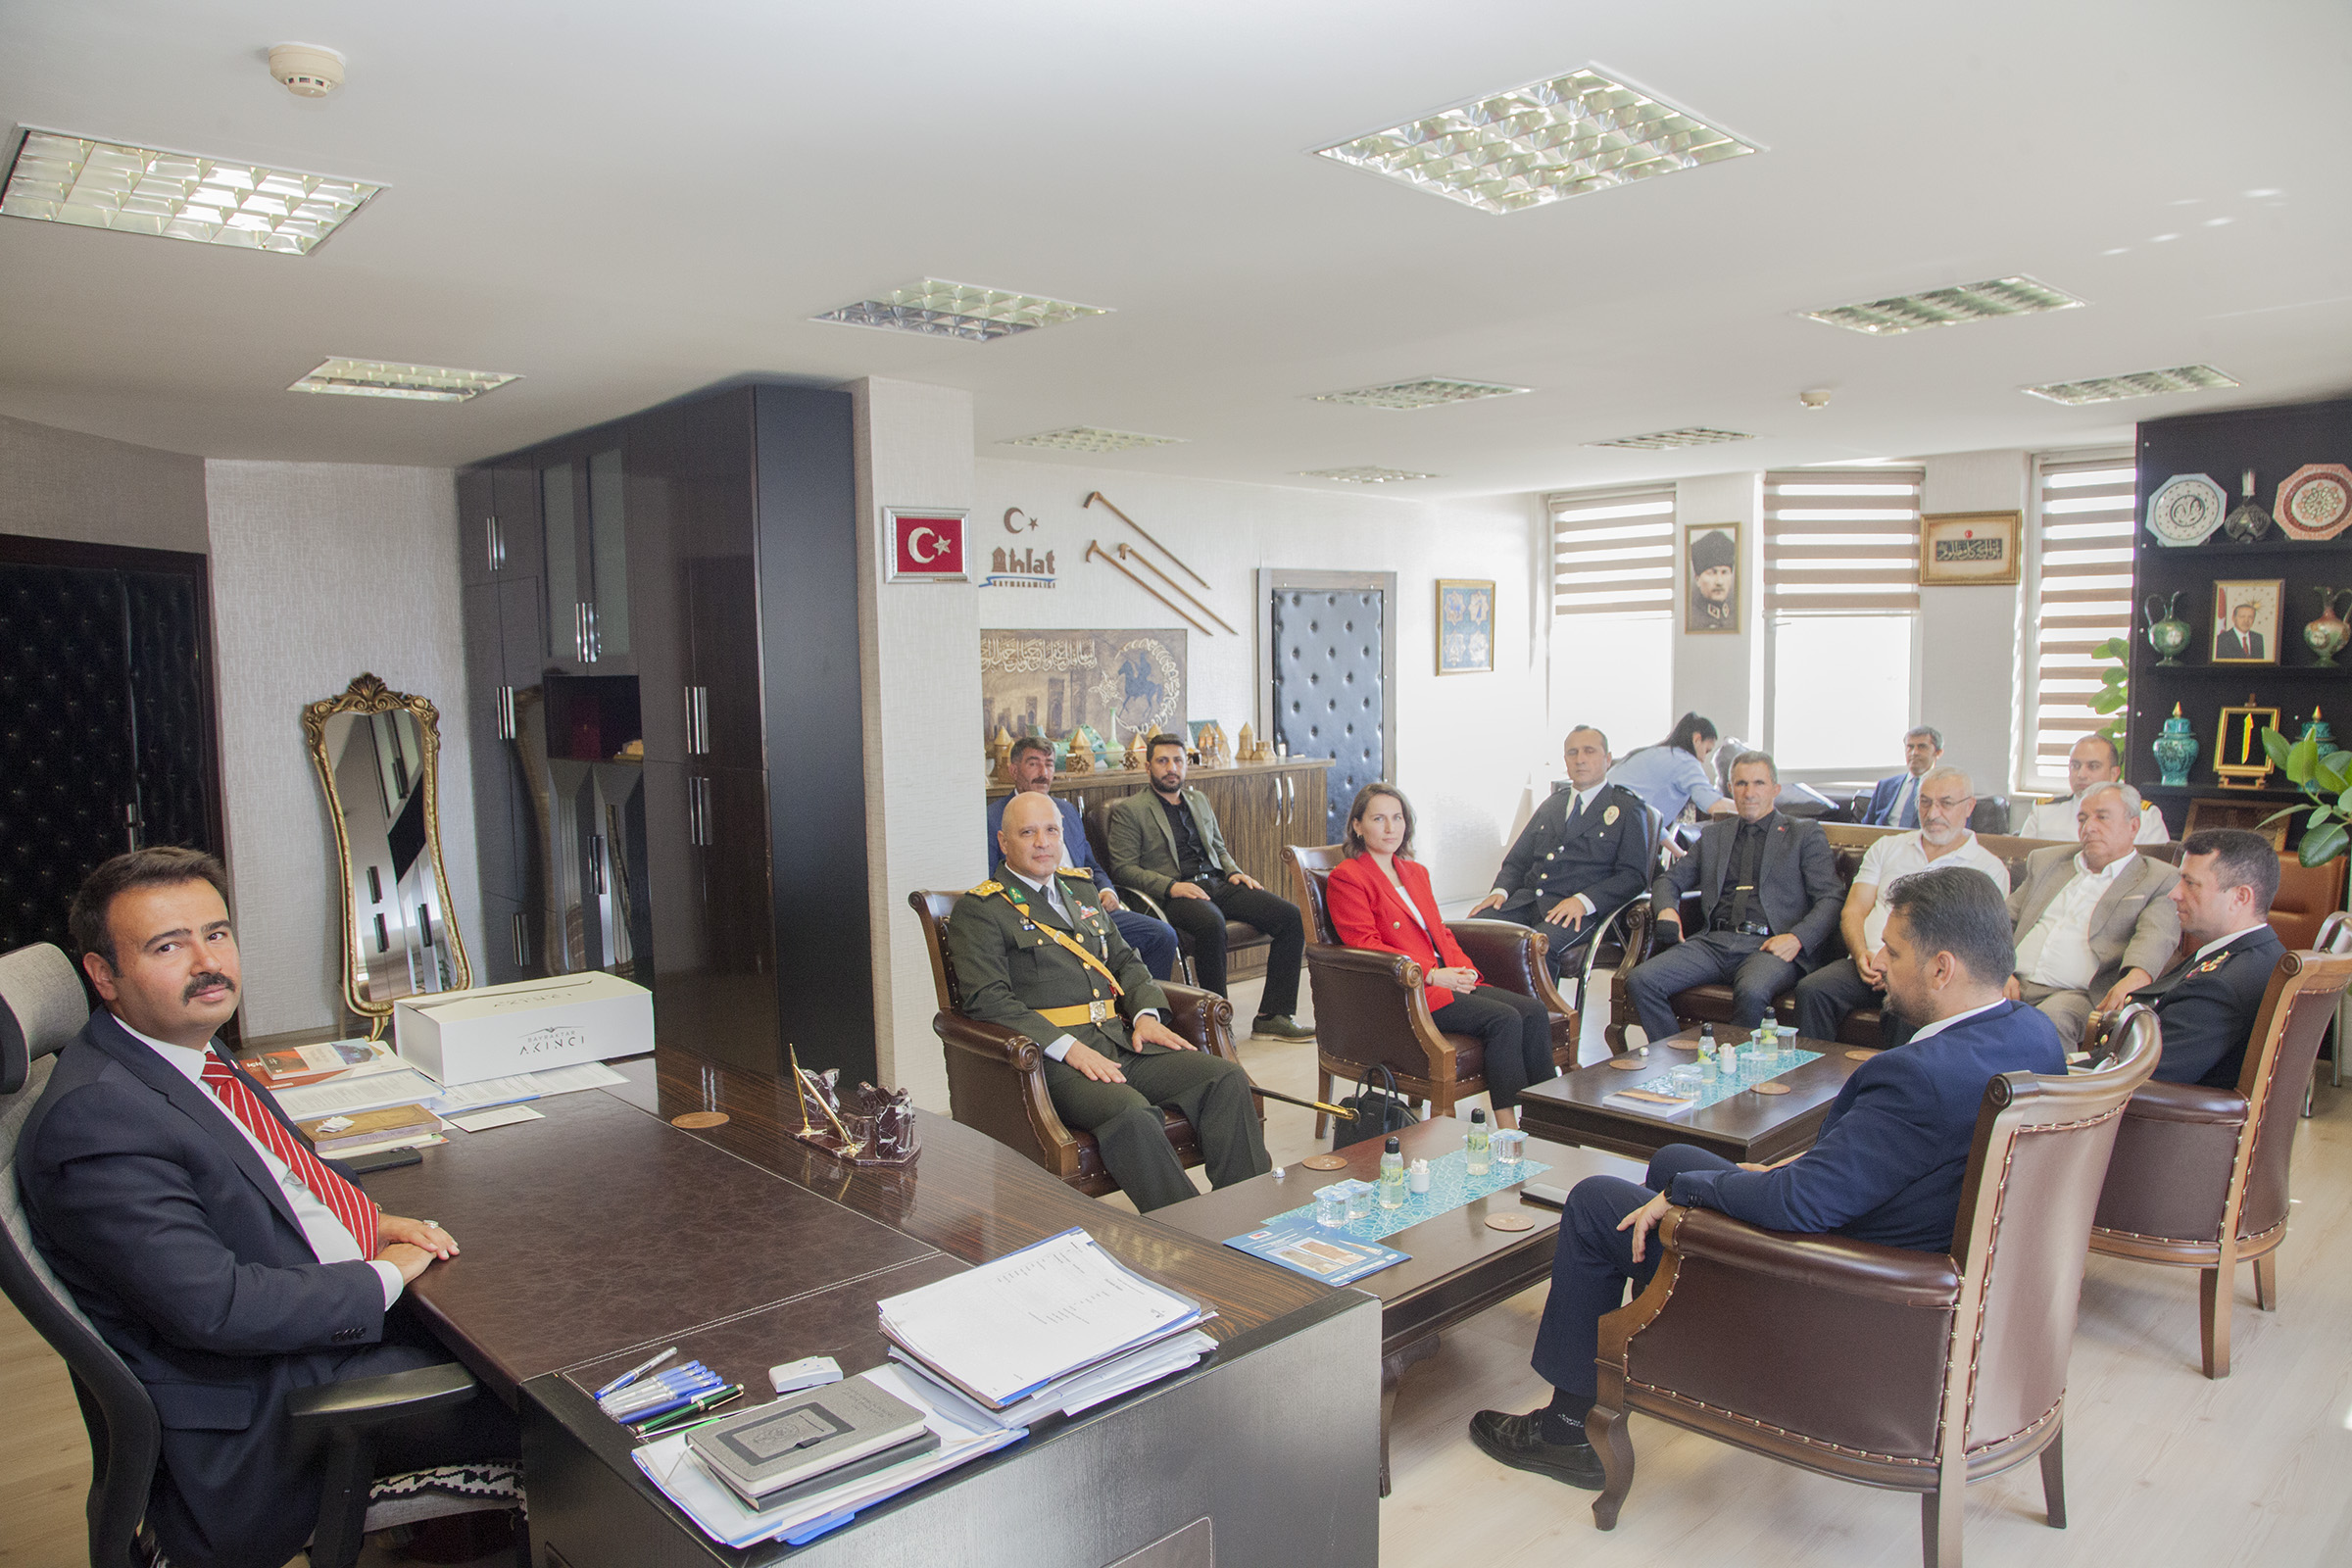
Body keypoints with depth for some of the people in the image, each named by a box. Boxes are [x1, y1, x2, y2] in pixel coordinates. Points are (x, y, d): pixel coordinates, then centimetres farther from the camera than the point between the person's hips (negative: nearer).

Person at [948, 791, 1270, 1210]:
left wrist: (1145, 1013, 3)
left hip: (1120, 1038, 7)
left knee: (1228, 1080, -13)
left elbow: (1124, 961, 25)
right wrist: (1066, 1047, -20)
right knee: (1132, 1117, -34)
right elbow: (988, 1000, -11)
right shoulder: (979, 910, 1)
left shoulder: (1080, 889, 24)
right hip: (1049, 1056, -7)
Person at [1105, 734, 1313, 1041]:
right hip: (1174, 894, -6)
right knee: (1211, 923, -40)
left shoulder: (1199, 800, 25)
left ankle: (1273, 1016, -13)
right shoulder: (1129, 810, 4)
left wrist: (1234, 872, 8)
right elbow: (1123, 868, -4)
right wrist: (1171, 886, -17)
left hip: (1218, 883, 6)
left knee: (1291, 916, -15)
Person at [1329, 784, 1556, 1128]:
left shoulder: (1416, 872, 24)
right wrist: (1431, 974, -17)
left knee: (1534, 1011, -14)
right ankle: (1510, 1131, -22)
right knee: (1503, 1019, -25)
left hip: (1446, 980, 8)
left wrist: (1462, 969, 0)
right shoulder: (1345, 877, -1)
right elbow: (1364, 944, -11)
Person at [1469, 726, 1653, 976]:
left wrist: (1583, 901, -17)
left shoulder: (1628, 809, 8)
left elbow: (1634, 875, -2)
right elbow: (1517, 860, 24)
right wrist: (1501, 890, 1)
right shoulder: (1551, 805, 25)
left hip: (1580, 911, -5)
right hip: (1527, 899, 5)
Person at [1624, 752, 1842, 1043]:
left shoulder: (1805, 834, 14)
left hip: (1770, 945, -4)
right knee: (1640, 980, -21)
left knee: (1751, 992, -39)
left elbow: (1830, 900, 5)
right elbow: (1669, 880, 25)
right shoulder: (1713, 835, 25)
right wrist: (1666, 909, 0)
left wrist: (1796, 938, -14)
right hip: (1714, 940, 4)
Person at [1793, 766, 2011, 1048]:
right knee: (1811, 990, -27)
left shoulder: (1990, 868, 10)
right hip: (1870, 962, 3)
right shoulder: (1887, 848, 22)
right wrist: (1861, 954, -7)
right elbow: (1853, 911, 14)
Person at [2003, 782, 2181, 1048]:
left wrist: (2136, 977, -31)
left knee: (2051, 1022, -37)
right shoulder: (2045, 861, 26)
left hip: (2076, 995, -4)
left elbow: (2156, 936, -8)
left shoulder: (2162, 881, 12)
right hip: (2012, 984, 4)